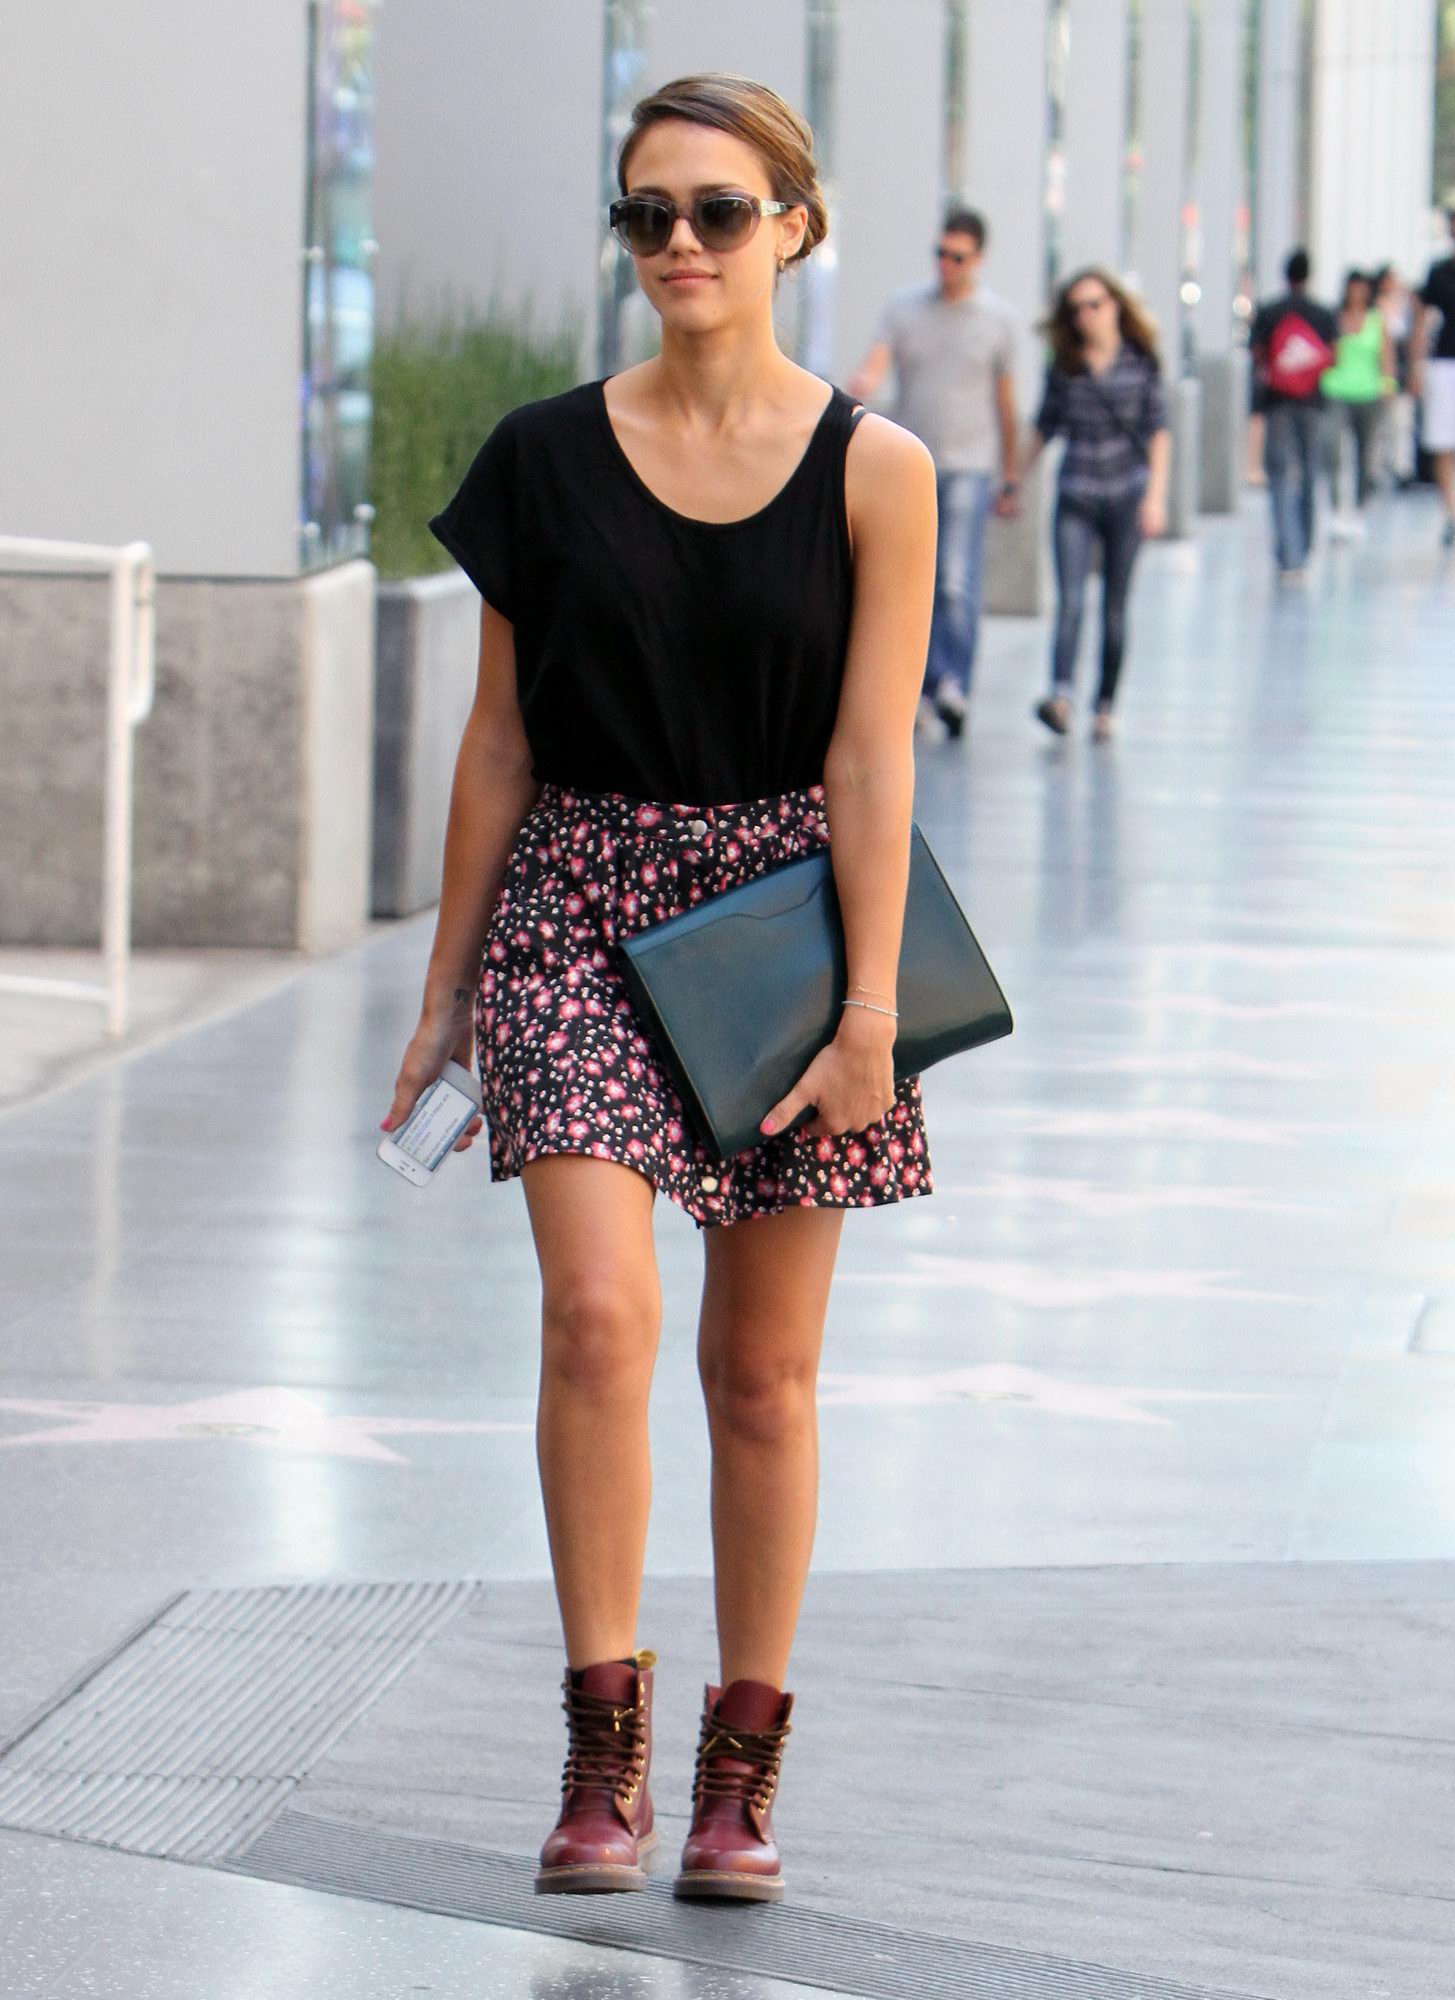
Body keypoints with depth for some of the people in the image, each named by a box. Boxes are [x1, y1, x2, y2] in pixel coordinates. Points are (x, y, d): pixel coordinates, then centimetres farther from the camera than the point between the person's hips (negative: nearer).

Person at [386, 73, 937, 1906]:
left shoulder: (873, 474, -2)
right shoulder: (547, 458, 3)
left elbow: (871, 756, -5)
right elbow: (500, 742, 7)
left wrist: (868, 1005, -11)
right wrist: (447, 990, 9)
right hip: (581, 906, 0)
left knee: (762, 1368, 5)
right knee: (598, 1311, -18)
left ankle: (740, 1778, 16)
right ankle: (603, 1754, -8)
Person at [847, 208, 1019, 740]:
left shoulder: (999, 319, 5)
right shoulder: (904, 308, 8)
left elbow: (1005, 402, 10)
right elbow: (874, 365, -4)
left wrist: (1009, 478, 13)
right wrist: (861, 382, -30)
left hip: (968, 467, -3)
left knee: (957, 584, -14)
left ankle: (954, 685, -14)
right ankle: (928, 685, 15)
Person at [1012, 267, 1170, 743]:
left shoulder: (1141, 363, 2)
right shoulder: (1064, 365, 6)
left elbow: (1158, 431, 3)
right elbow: (1045, 427, 15)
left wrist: (1155, 495, -3)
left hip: (1126, 493, -1)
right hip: (1076, 497, 1)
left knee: (1114, 607, 4)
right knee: (1070, 600, -14)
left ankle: (1105, 706, 11)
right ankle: (1060, 695, -27)